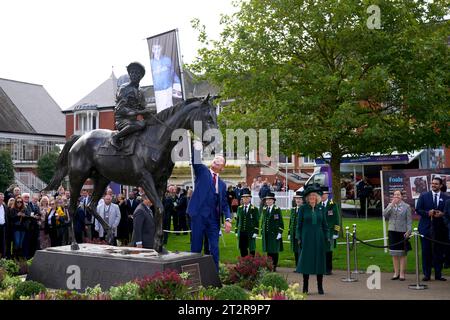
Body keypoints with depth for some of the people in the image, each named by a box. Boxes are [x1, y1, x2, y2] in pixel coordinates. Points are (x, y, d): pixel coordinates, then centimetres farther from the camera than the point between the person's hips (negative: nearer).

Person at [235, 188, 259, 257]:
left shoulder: (254, 209, -1)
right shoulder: (239, 208, 10)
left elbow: (257, 222, -3)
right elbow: (237, 220, 12)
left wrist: (256, 232, -10)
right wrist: (236, 231, 9)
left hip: (250, 233, -3)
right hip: (241, 233, 3)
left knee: (251, 249, 3)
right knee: (242, 250, 5)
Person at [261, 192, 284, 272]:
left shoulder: (277, 209, -3)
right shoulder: (264, 209, 12)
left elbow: (281, 222, -5)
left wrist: (279, 233, -11)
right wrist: (262, 231, 13)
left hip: (274, 234, -5)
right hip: (266, 234, 5)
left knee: (274, 251, 0)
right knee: (268, 251, 8)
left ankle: (274, 267, 6)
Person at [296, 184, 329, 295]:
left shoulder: (321, 208, 6)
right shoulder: (303, 208, 0)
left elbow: (324, 224, 10)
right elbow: (299, 224, 1)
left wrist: (326, 238, 4)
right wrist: (299, 238, -4)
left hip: (319, 238, 2)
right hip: (307, 238, -2)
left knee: (320, 261, 4)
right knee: (306, 260, 1)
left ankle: (320, 287, 13)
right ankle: (305, 287, 10)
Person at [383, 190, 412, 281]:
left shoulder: (406, 206, 1)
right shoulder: (390, 205, 11)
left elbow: (409, 220, -2)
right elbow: (384, 214, -5)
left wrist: (408, 231, -12)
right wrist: (392, 204, -10)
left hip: (402, 232, -3)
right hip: (392, 232, 3)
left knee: (402, 254, 1)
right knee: (394, 254, 8)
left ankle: (402, 273, 7)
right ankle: (396, 273, 15)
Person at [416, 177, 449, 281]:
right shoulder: (423, 196, 5)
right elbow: (418, 209, 1)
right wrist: (428, 213, -15)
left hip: (440, 228, 1)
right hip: (426, 228, -1)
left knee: (439, 252, 5)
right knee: (426, 252, 2)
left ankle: (438, 274, 14)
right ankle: (426, 274, 9)